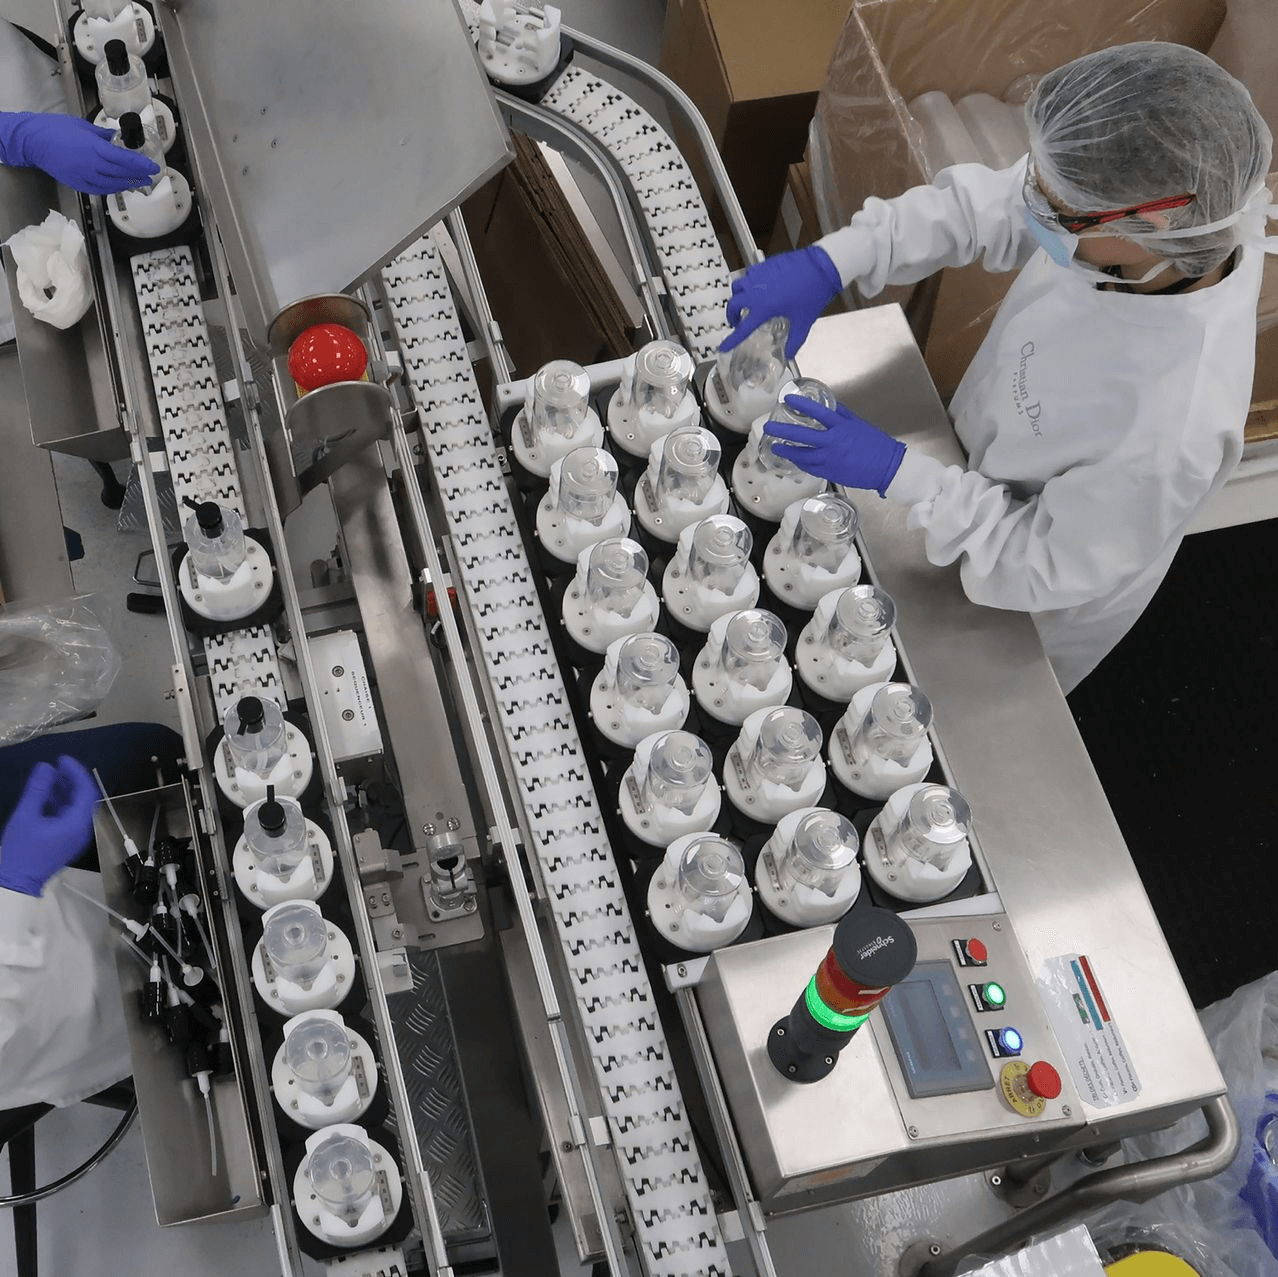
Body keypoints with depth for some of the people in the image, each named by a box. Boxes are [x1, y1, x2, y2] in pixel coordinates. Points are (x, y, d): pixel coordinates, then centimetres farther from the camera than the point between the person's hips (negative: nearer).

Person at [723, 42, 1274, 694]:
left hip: (1029, 608, -5)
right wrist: (827, 262, -26)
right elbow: (976, 206, -14)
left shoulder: (1173, 429, -46)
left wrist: (898, 472, -35)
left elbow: (1043, 569, -32)